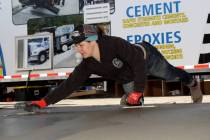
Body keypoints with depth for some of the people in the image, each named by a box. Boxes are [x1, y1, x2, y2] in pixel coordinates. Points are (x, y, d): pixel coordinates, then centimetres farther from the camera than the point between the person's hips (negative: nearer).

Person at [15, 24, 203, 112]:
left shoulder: (115, 44, -44)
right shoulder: (87, 66, -26)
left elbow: (138, 62, -41)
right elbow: (69, 85, -28)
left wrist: (138, 91, -40)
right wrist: (42, 102, -36)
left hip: (147, 56, -4)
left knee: (171, 75, 18)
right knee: (133, 104, 2)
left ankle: (192, 83, 49)